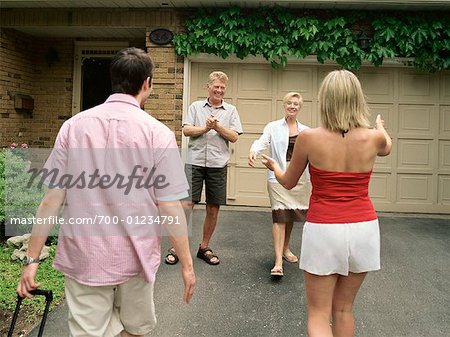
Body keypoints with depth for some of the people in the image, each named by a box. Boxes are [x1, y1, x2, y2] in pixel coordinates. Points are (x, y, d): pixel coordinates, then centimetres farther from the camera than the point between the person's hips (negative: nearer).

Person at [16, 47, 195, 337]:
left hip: (83, 258, 1)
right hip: (135, 258, -1)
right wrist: (187, 263, 0)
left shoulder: (74, 126, -5)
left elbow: (52, 198, -5)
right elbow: (170, 207, -11)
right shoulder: (158, 133, -11)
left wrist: (32, 258, 4)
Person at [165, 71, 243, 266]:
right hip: (195, 162, -1)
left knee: (213, 209, 6)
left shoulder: (230, 110, 11)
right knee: (187, 205, -4)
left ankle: (204, 248, 22)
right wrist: (205, 128, -12)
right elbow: (186, 130, 1)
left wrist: (217, 126, -11)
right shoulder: (196, 107, 10)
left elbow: (234, 137, 2)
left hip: (218, 165, 1)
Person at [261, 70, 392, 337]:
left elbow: (288, 182, 5)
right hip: (364, 228, 3)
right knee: (343, 309, 20)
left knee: (318, 314, 8)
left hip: (324, 230, -3)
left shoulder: (309, 137, -12)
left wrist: (273, 166, 27)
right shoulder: (373, 138, -6)